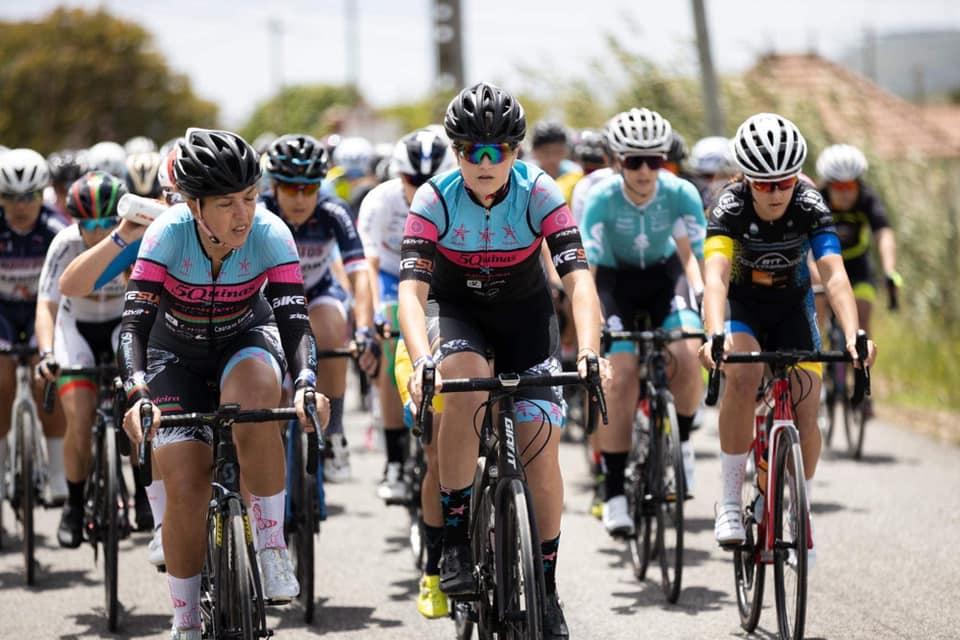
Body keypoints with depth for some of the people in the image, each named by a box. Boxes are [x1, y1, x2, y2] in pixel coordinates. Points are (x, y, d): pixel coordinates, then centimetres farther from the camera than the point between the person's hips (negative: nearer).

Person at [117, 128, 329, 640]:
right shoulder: (168, 234, -27)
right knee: (186, 486, -15)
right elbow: (134, 323, -30)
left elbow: (295, 321, -29)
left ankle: (272, 547, -22)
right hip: (177, 353, 0)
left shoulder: (270, 235, -25)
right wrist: (138, 394, -46)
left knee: (255, 405, -36)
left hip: (246, 341, 0)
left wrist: (306, 384, -47)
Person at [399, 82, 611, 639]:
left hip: (524, 315, 1)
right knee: (465, 377, -35)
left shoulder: (539, 193, -22)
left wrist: (589, 354, -45)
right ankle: (455, 539, -25)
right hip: (457, 311, -1)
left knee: (541, 443, -13)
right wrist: (422, 360, -49)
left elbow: (579, 278, -29)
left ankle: (546, 588, 4)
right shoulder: (435, 200, -22)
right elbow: (412, 288, -31)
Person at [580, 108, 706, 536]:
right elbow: (586, 268, -27)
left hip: (665, 273, 1)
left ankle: (681, 438, 4)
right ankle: (614, 493, -9)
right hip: (616, 279, -1)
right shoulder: (602, 199, -27)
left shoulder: (681, 194, -24)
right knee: (622, 377, -16)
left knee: (688, 356, -25)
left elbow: (698, 259, -23)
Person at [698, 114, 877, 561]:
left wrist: (853, 335, -51)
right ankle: (729, 499, -21)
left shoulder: (810, 206, -24)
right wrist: (714, 336, -59)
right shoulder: (730, 208, -27)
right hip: (742, 306, -2)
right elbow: (715, 276, -41)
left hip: (792, 307, 2)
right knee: (744, 376, -31)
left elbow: (835, 275, -34)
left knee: (805, 409, -10)